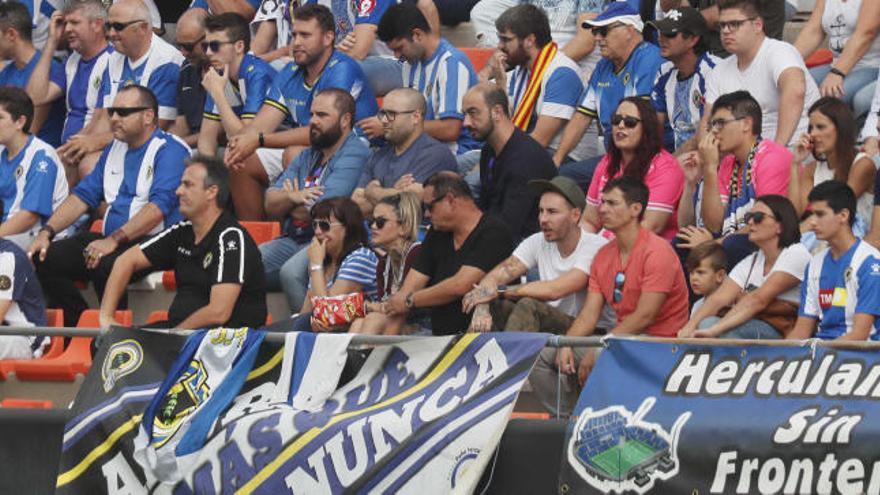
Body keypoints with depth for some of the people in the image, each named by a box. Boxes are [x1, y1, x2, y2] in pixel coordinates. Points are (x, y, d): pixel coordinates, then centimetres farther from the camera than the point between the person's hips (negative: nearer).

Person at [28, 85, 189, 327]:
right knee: (45, 258, -10)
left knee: (104, 266, -37)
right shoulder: (114, 150, 21)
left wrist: (115, 240, -27)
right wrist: (46, 232, 7)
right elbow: (83, 195, 21)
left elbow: (160, 206, -20)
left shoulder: (170, 151, -7)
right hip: (110, 240, 8)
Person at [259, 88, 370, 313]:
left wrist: (288, 203, 5)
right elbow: (270, 204, 13)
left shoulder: (354, 155, -7)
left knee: (291, 272, -34)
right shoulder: (307, 156, 21)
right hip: (293, 241, 8)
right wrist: (293, 197, -10)